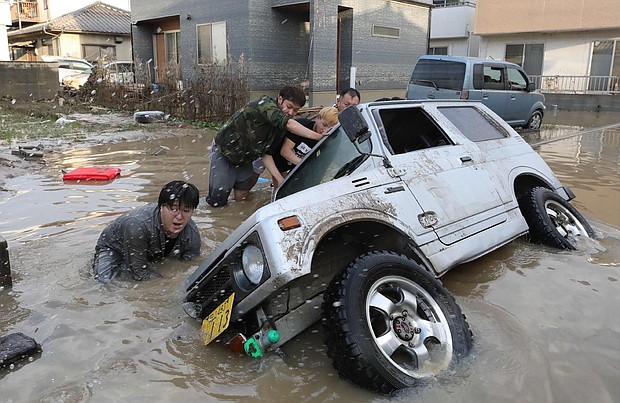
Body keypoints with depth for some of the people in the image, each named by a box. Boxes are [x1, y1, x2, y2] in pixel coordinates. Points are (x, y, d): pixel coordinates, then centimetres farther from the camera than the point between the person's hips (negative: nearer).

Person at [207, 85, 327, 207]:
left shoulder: (281, 128, -3)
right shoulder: (266, 103, -26)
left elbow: (266, 153, -5)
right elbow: (288, 123, -43)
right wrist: (318, 136, -47)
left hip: (244, 160, 7)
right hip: (224, 150, -7)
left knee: (241, 197, 5)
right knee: (217, 201, -6)